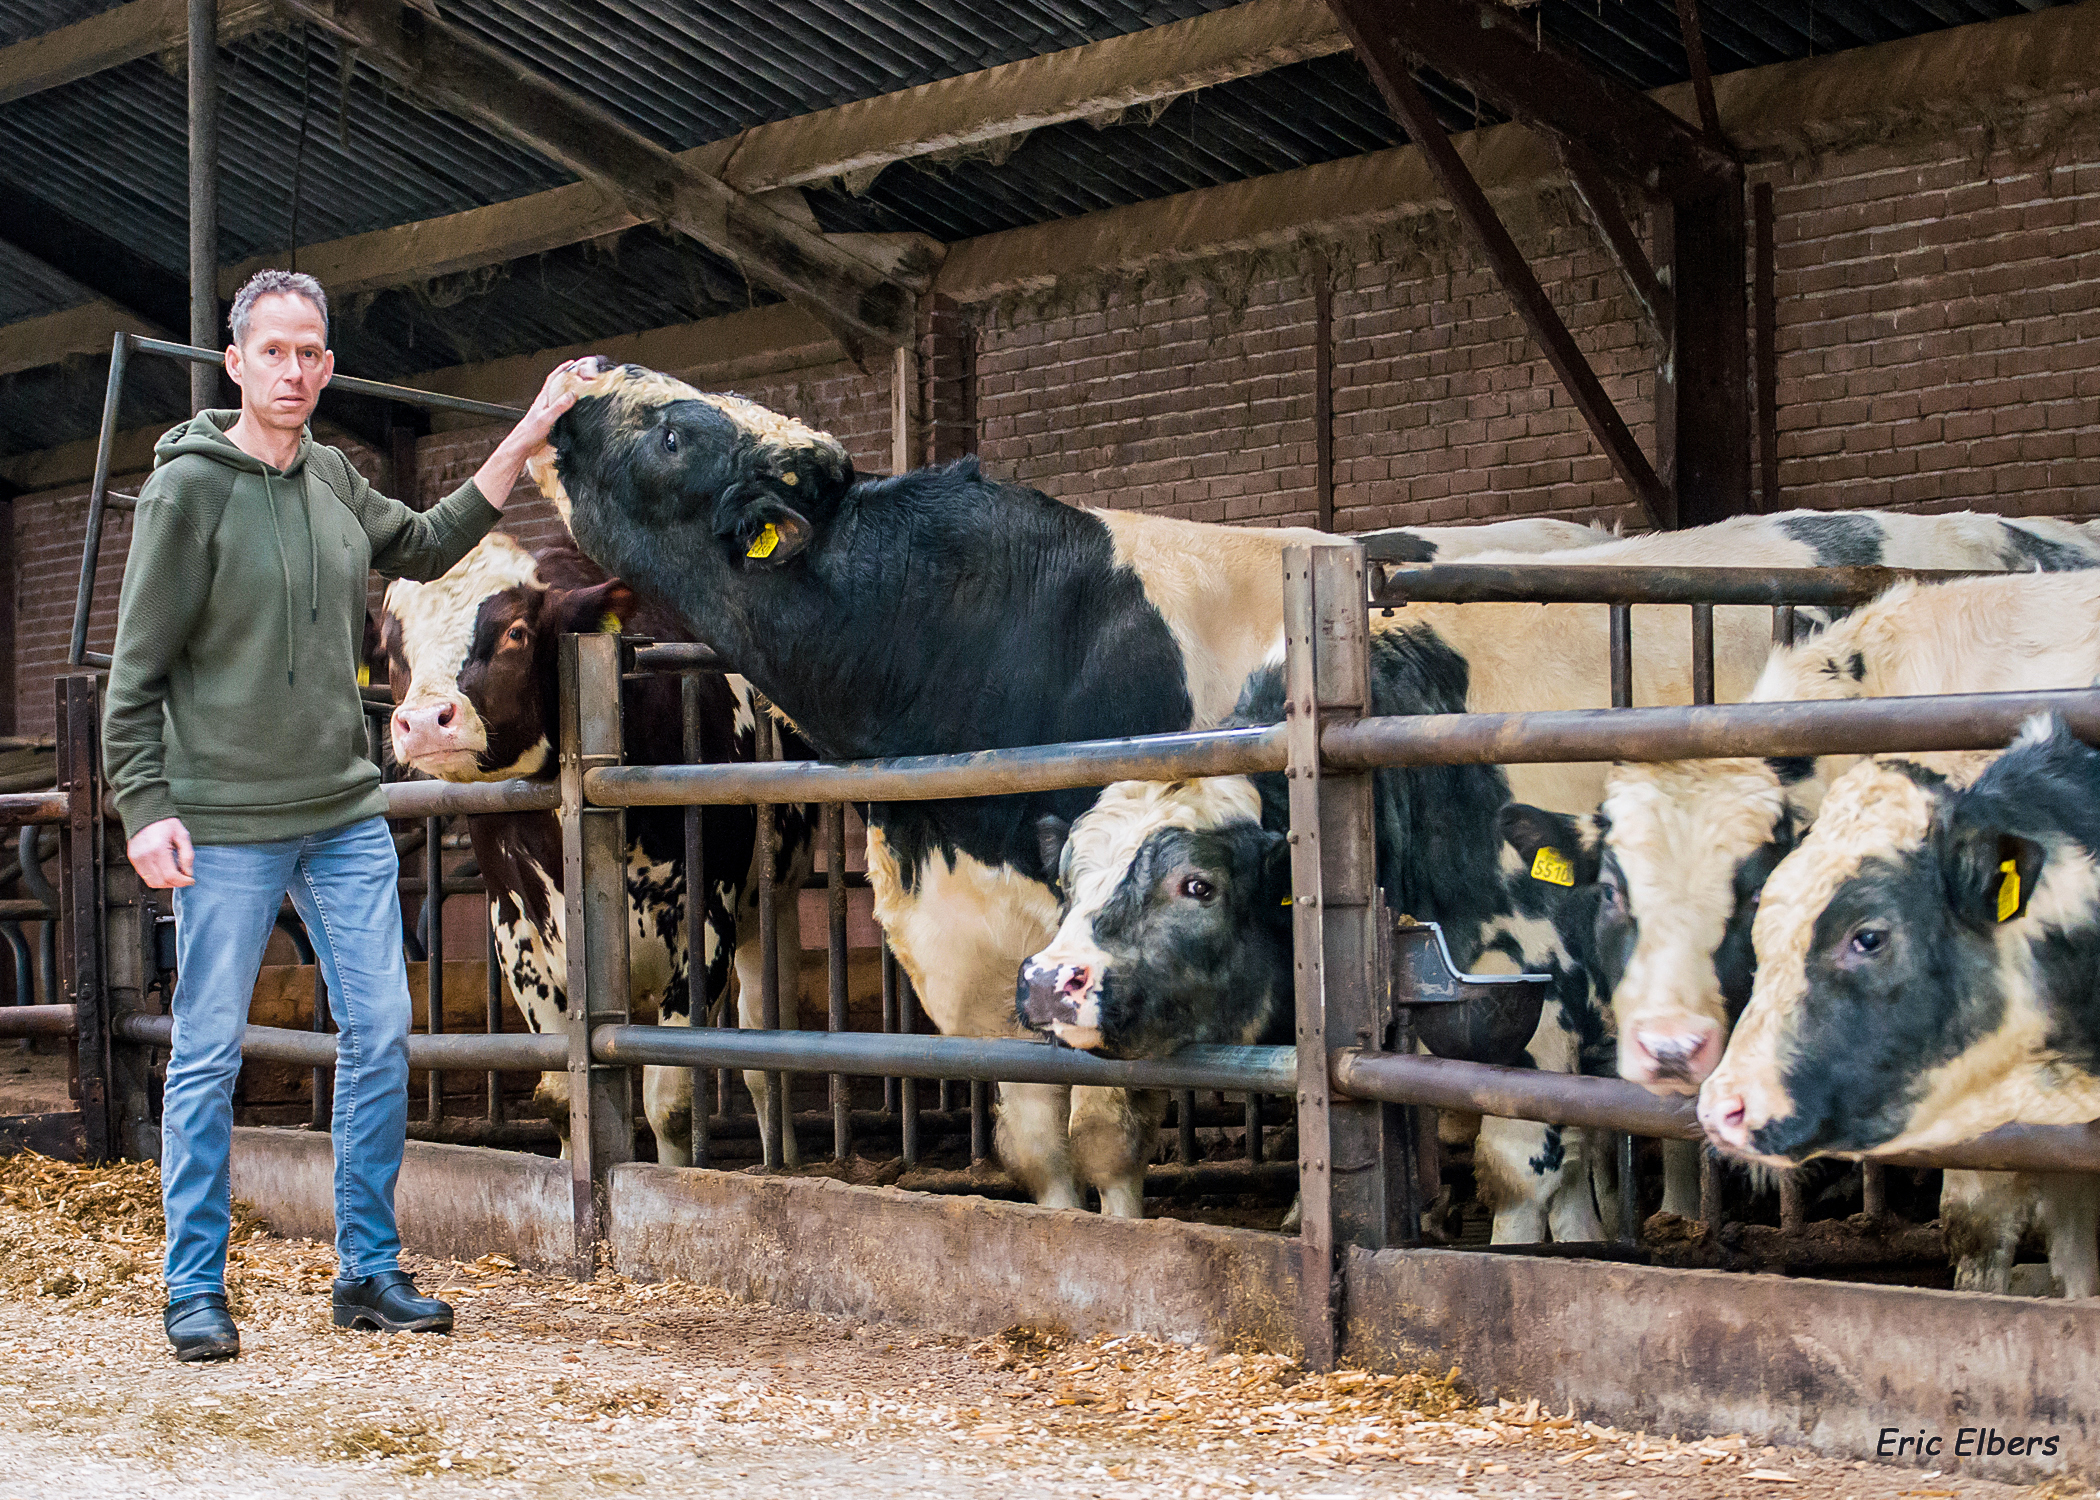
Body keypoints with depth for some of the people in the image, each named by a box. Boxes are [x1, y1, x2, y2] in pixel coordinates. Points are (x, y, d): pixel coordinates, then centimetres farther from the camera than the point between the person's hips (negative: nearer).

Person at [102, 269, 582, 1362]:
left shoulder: (333, 479, 9)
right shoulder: (188, 489, -9)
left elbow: (426, 547, 26)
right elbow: (137, 668, -7)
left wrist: (525, 443, 20)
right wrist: (144, 807, -14)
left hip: (347, 815, 6)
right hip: (227, 827, -6)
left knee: (380, 1040, 4)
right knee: (208, 1056, 0)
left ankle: (369, 1272, 14)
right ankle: (195, 1290, 9)